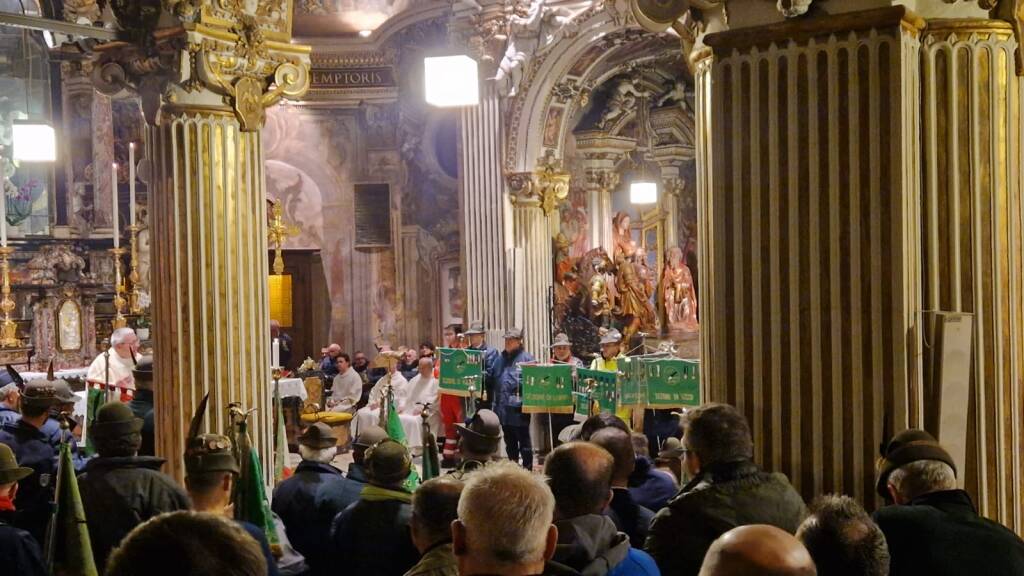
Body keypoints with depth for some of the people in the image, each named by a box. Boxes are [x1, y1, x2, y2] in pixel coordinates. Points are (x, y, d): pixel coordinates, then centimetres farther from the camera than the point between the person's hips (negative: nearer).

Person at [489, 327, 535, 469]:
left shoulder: (526, 358, -5)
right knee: (509, 442, 16)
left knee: (524, 441, 1)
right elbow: (490, 376, 15)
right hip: (503, 407, 7)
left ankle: (527, 469, 7)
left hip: (518, 408, -6)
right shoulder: (500, 359, 15)